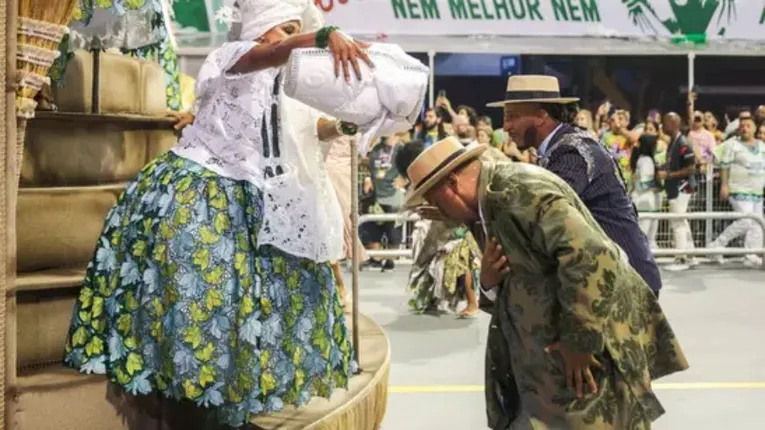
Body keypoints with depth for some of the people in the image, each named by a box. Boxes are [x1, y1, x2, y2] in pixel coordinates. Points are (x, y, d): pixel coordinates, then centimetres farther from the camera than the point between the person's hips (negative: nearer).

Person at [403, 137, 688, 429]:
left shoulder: (519, 189, -21)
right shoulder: (493, 198, 11)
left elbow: (589, 256, -33)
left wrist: (579, 341, -25)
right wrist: (489, 281, -9)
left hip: (593, 348, -10)